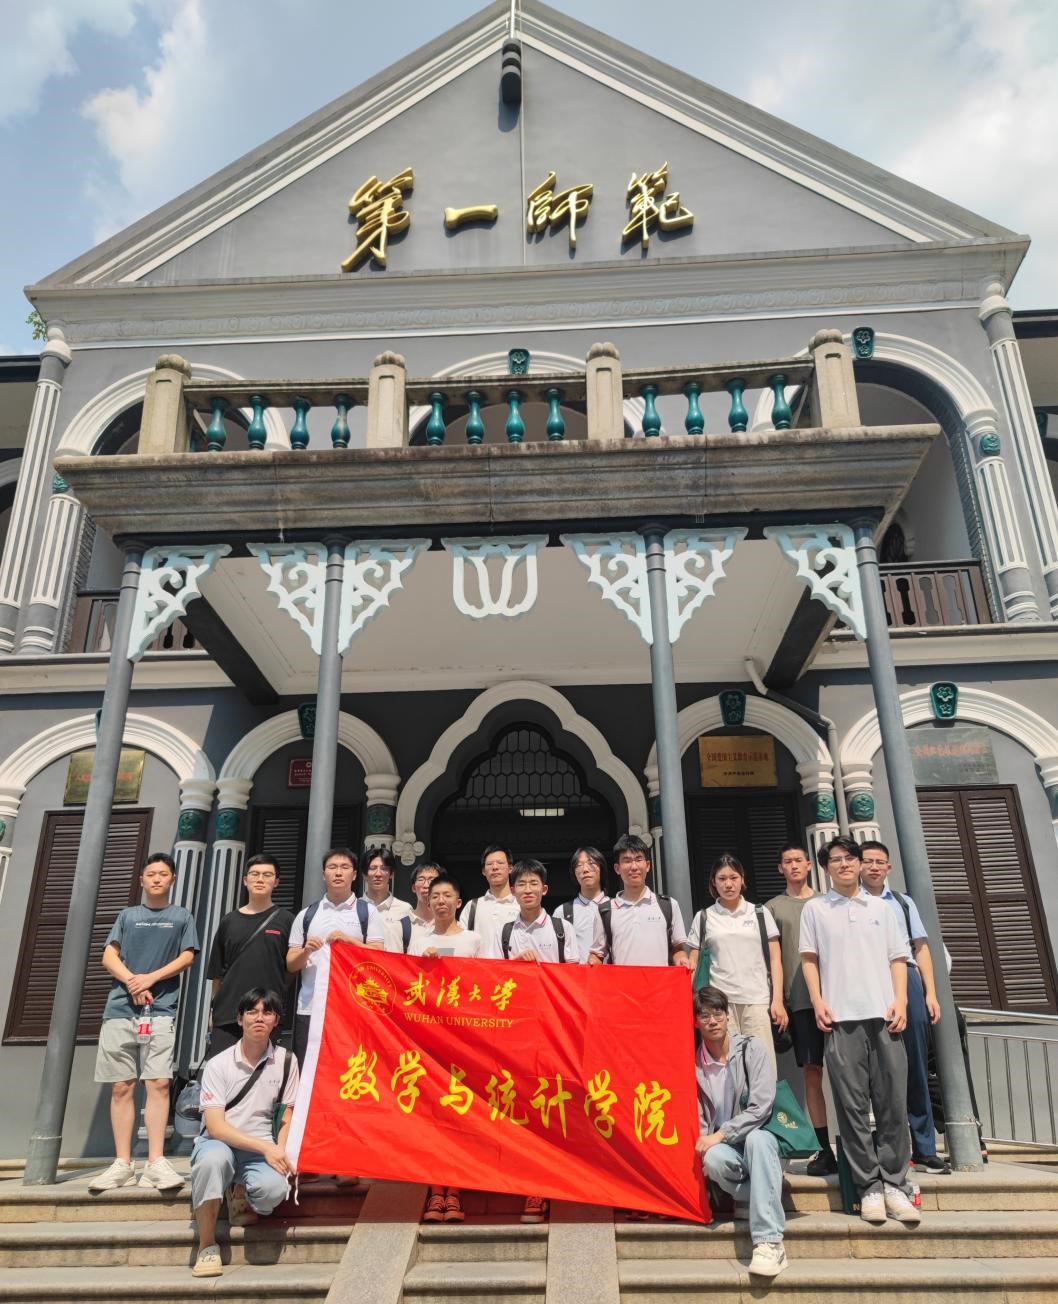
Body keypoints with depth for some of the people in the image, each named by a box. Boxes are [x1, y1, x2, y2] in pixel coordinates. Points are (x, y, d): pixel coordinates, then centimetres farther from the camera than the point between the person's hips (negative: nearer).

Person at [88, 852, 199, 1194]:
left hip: (161, 1010, -2)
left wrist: (150, 978, -10)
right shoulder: (127, 915, 17)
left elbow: (187, 958, 4)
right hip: (120, 1009, 2)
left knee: (158, 1084, -10)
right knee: (122, 1086, 2)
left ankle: (156, 1162, -8)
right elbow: (109, 957, 8)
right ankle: (122, 1164, 8)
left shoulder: (182, 917, 14)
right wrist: (132, 981, -10)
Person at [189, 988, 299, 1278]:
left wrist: (280, 1152, -14)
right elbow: (215, 1126, -13)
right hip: (219, 1141, -1)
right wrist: (266, 1148, -23)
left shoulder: (286, 1061, 0)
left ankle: (242, 1197, 5)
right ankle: (207, 1246, -17)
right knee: (214, 1157, -38)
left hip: (261, 1149, 1)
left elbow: (287, 1118, 7)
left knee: (274, 1188, -32)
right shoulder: (218, 1064, -7)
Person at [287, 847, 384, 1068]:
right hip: (309, 1008, 2)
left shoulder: (367, 911, 5)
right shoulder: (306, 915, 11)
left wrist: (350, 941, -14)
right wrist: (306, 951, -11)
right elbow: (291, 965, 10)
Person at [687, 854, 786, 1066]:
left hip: (758, 1000, 0)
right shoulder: (704, 917, 9)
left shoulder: (760, 913, 9)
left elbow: (775, 959, 8)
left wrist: (778, 1000, -1)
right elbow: (692, 963, 10)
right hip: (720, 1001, 0)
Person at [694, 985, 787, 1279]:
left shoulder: (752, 1048, -6)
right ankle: (771, 1207, -12)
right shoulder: (694, 1062, 1)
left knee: (756, 1139, -36)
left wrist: (720, 1135, -17)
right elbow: (698, 1118, 5)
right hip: (723, 1147, 2)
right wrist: (705, 1142, -15)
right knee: (714, 1159, -33)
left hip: (759, 1137, -1)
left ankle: (769, 1242, -37)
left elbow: (761, 1107, -14)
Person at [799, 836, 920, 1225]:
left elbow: (897, 958, 11)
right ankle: (869, 1186, 9)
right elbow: (809, 958, 6)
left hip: (883, 1014, 2)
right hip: (841, 1017, -1)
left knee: (893, 1101, 1)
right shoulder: (815, 908, 9)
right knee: (852, 1104, 0)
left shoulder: (880, 908, 14)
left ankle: (893, 1184, 12)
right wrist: (818, 1001, -4)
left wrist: (900, 1000, -2)